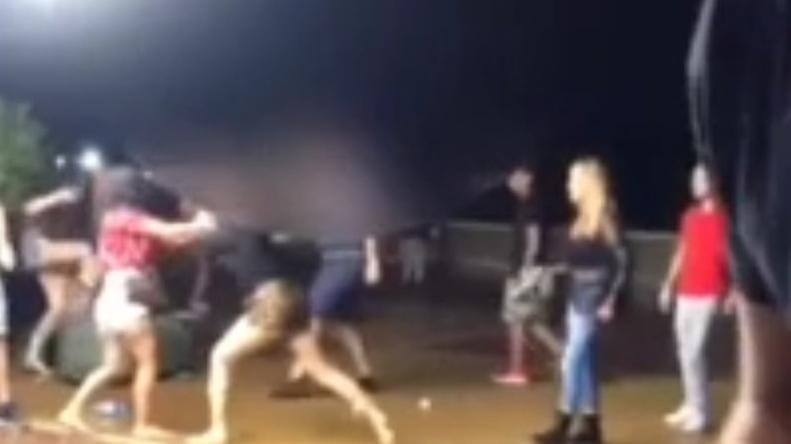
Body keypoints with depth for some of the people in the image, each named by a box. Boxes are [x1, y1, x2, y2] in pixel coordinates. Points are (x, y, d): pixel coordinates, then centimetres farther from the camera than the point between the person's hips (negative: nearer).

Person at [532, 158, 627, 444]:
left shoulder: (604, 217, -14)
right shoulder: (584, 217, 12)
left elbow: (620, 261, -18)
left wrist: (610, 301, -19)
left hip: (593, 298, -9)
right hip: (578, 296, 9)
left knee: (573, 360, -7)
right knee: (584, 361, 11)